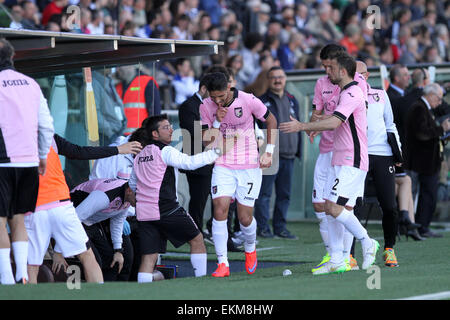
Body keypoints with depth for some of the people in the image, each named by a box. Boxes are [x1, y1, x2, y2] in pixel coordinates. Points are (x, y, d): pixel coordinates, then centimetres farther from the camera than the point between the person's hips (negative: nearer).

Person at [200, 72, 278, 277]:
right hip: (223, 166, 2)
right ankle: (222, 264, -10)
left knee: (245, 218, -2)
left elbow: (271, 121, 5)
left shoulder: (248, 101, -10)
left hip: (249, 166, -2)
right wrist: (217, 122, -17)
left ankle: (250, 250, 31)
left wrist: (268, 152, 1)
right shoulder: (206, 107, -3)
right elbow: (207, 142, -1)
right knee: (219, 210, -16)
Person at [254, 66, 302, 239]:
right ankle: (263, 227, 1)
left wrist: (298, 150, 15)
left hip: (288, 155, 6)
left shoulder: (292, 101, 16)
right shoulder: (262, 102, -1)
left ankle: (280, 227, 16)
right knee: (264, 193, -4)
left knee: (285, 194, 9)